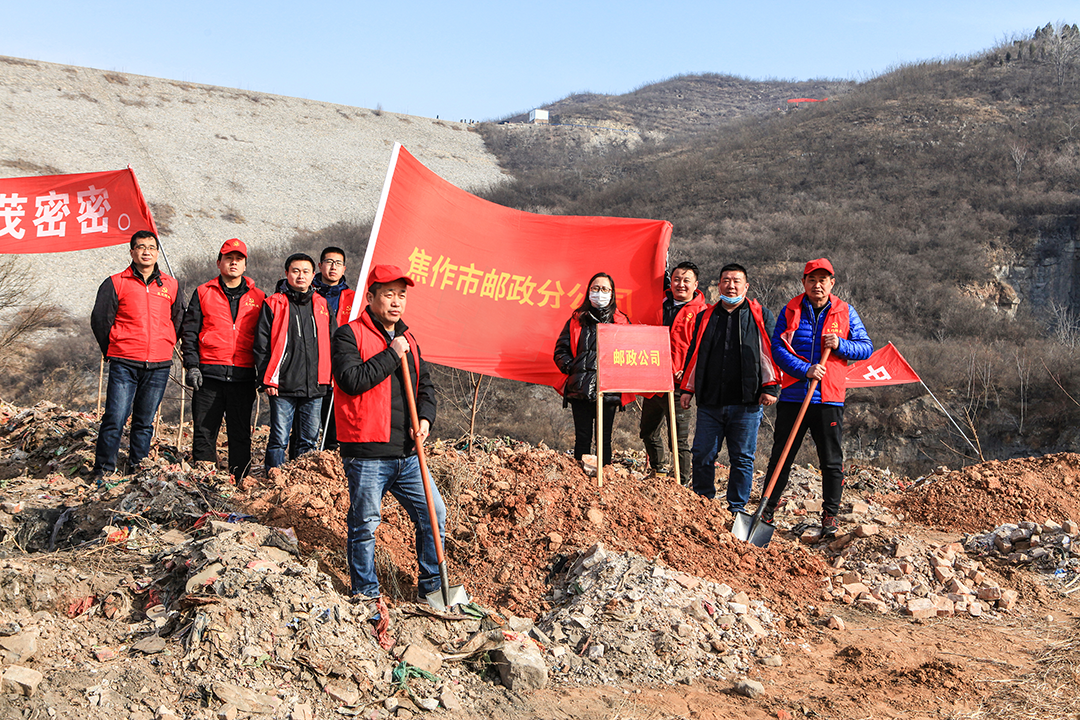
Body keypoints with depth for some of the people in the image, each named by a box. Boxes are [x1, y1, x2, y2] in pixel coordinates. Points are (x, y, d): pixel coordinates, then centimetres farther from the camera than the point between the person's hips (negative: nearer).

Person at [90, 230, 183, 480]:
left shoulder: (171, 286, 10)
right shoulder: (116, 283, 2)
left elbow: (178, 321, 20)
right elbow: (99, 319, 5)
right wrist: (113, 351, 9)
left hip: (159, 366, 3)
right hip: (124, 365, -2)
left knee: (145, 421, 7)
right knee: (115, 417, -8)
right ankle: (103, 468, 2)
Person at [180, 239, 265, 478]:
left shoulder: (258, 298, 11)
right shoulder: (203, 293, 8)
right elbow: (190, 332, 6)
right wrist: (192, 366, -5)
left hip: (243, 377, 1)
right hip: (209, 374, 0)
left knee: (241, 433, 4)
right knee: (204, 431, 2)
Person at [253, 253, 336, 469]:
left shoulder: (322, 305, 12)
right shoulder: (274, 304, 2)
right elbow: (261, 344, 0)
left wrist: (332, 375, 9)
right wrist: (267, 379, -6)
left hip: (315, 386, 3)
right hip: (282, 386, -3)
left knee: (310, 439, 8)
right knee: (279, 439, -2)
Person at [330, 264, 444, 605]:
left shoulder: (408, 340, 17)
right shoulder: (350, 335, -4)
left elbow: (425, 386, 20)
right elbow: (351, 380, -19)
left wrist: (425, 418, 1)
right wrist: (391, 355, -15)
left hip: (407, 454, 7)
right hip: (367, 454, -6)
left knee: (434, 515, 7)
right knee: (364, 526, 1)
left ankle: (431, 587, 21)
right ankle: (366, 595, 17)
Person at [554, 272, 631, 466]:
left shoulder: (622, 322, 10)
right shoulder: (577, 320, 12)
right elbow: (561, 349, 12)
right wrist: (570, 368, -3)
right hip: (580, 390, 1)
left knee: (605, 438, 3)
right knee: (582, 438, 1)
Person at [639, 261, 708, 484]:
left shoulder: (702, 312, -3)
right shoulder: (660, 305, 13)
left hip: (678, 384, -6)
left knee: (680, 438, -3)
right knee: (649, 432, 17)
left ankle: (682, 483, 6)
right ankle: (658, 471, 36)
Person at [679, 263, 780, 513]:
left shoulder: (761, 315, 7)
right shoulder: (705, 318, 15)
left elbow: (772, 351, 4)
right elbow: (694, 354, 20)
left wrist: (771, 387, -4)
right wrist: (688, 389, 14)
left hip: (747, 402, -2)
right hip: (710, 401, 3)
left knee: (742, 457, 3)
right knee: (702, 455, 2)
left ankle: (737, 509, 13)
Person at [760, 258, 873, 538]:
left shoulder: (845, 313, 6)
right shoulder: (790, 311, 4)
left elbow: (866, 347, 7)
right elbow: (777, 348, -4)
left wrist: (840, 345, -11)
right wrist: (805, 370, -16)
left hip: (829, 399, 0)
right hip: (793, 396, 0)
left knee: (832, 461, 3)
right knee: (781, 457, 6)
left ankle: (830, 517, 13)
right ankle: (767, 510, 16)